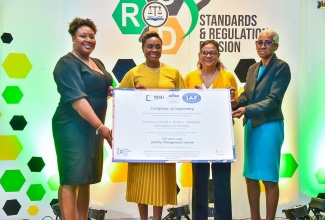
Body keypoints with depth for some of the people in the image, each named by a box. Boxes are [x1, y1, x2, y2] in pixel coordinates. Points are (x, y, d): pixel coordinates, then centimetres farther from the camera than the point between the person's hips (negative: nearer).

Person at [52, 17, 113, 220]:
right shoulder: (67, 63, -11)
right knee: (71, 178, -7)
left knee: (86, 178, 12)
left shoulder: (98, 63, 15)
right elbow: (77, 99, -22)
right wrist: (101, 127, -29)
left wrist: (112, 91, 0)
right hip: (73, 126, -8)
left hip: (93, 127, 8)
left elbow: (101, 90, 24)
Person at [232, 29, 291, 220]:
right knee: (250, 176, 12)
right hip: (251, 125, 7)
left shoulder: (281, 67, -7)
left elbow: (273, 99, -16)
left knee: (269, 178, 0)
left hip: (269, 126, -7)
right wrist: (237, 102, -8)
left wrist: (246, 110, -26)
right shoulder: (253, 69, 16)